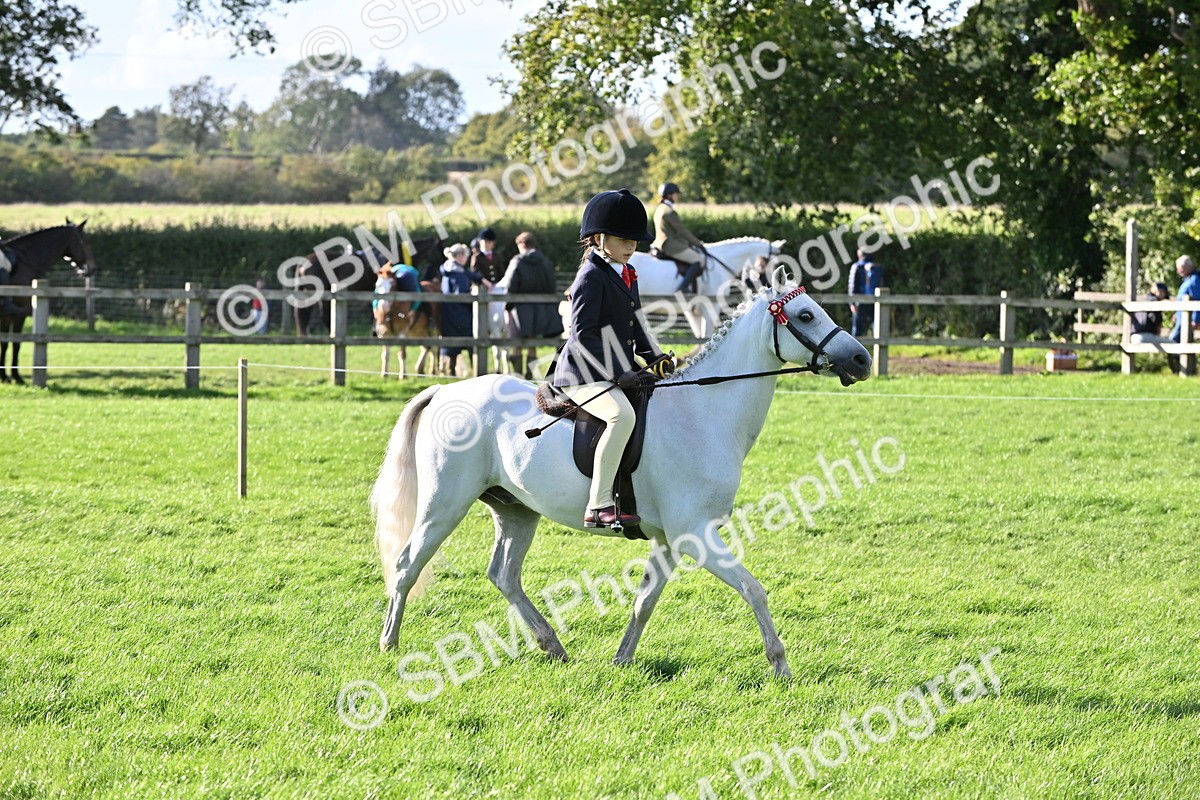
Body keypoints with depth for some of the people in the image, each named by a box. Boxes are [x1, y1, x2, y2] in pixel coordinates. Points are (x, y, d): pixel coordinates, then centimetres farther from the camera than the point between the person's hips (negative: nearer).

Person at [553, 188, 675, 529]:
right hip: (584, 376, -10)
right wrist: (619, 374, -21)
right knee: (622, 414, -35)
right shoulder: (591, 276, -11)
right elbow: (583, 334, -18)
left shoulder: (626, 274, 18)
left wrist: (655, 358, 7)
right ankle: (599, 505, -37)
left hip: (618, 372, 10)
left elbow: (635, 326, 25)